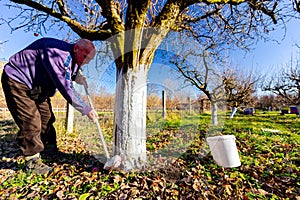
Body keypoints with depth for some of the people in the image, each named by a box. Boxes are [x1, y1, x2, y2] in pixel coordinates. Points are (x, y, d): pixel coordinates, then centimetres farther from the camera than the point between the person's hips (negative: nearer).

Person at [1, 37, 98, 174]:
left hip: (37, 87, 9)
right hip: (17, 81, -9)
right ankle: (32, 162, 1)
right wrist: (85, 109, -37)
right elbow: (64, 87, -39)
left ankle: (51, 148, 25)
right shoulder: (58, 53, -33)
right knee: (31, 121, -13)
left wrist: (75, 77, -10)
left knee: (46, 118, 9)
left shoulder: (73, 60, -3)